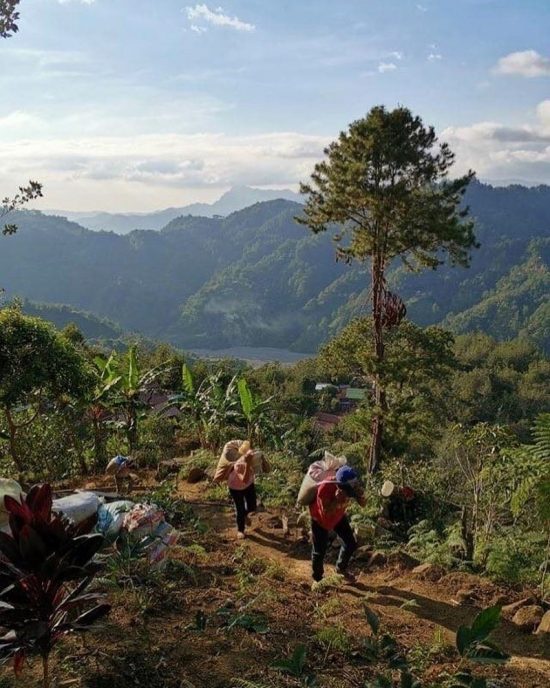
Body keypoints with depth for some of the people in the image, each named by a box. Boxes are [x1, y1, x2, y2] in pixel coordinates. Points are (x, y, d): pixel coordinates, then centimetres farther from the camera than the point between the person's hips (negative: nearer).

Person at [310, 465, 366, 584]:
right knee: (319, 550, 1)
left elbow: (363, 504, -21)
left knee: (351, 544, 8)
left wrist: (360, 494, -42)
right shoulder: (325, 488, -41)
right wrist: (337, 500, -51)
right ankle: (317, 578, 27)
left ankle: (341, 568, 37)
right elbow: (326, 513, -38)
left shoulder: (351, 485, -27)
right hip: (321, 519, -5)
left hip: (339, 516, 5)